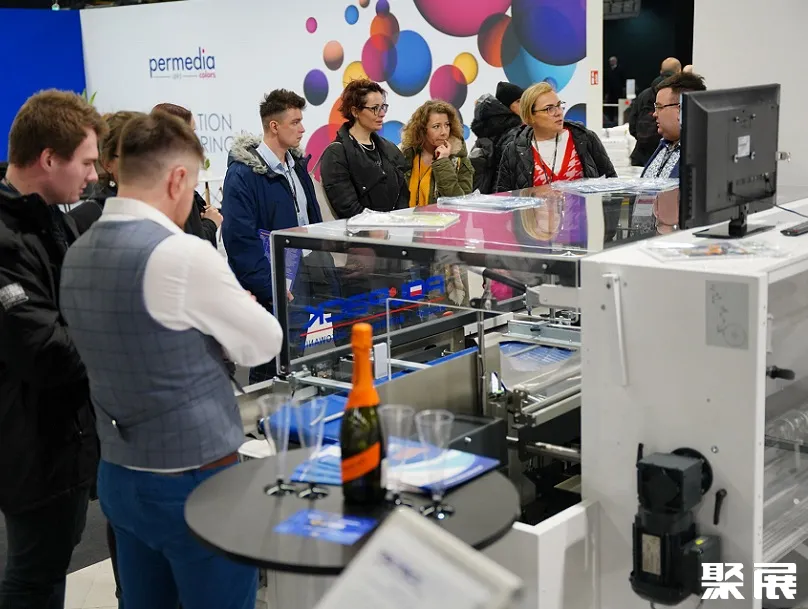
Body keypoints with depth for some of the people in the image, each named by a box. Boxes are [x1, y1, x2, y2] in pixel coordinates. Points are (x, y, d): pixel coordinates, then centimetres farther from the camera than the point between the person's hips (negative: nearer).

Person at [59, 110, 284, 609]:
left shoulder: (77, 255, 2)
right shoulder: (183, 254, -21)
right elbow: (264, 345, -8)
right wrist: (227, 315, 11)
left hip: (117, 476, 7)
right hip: (194, 481, -7)